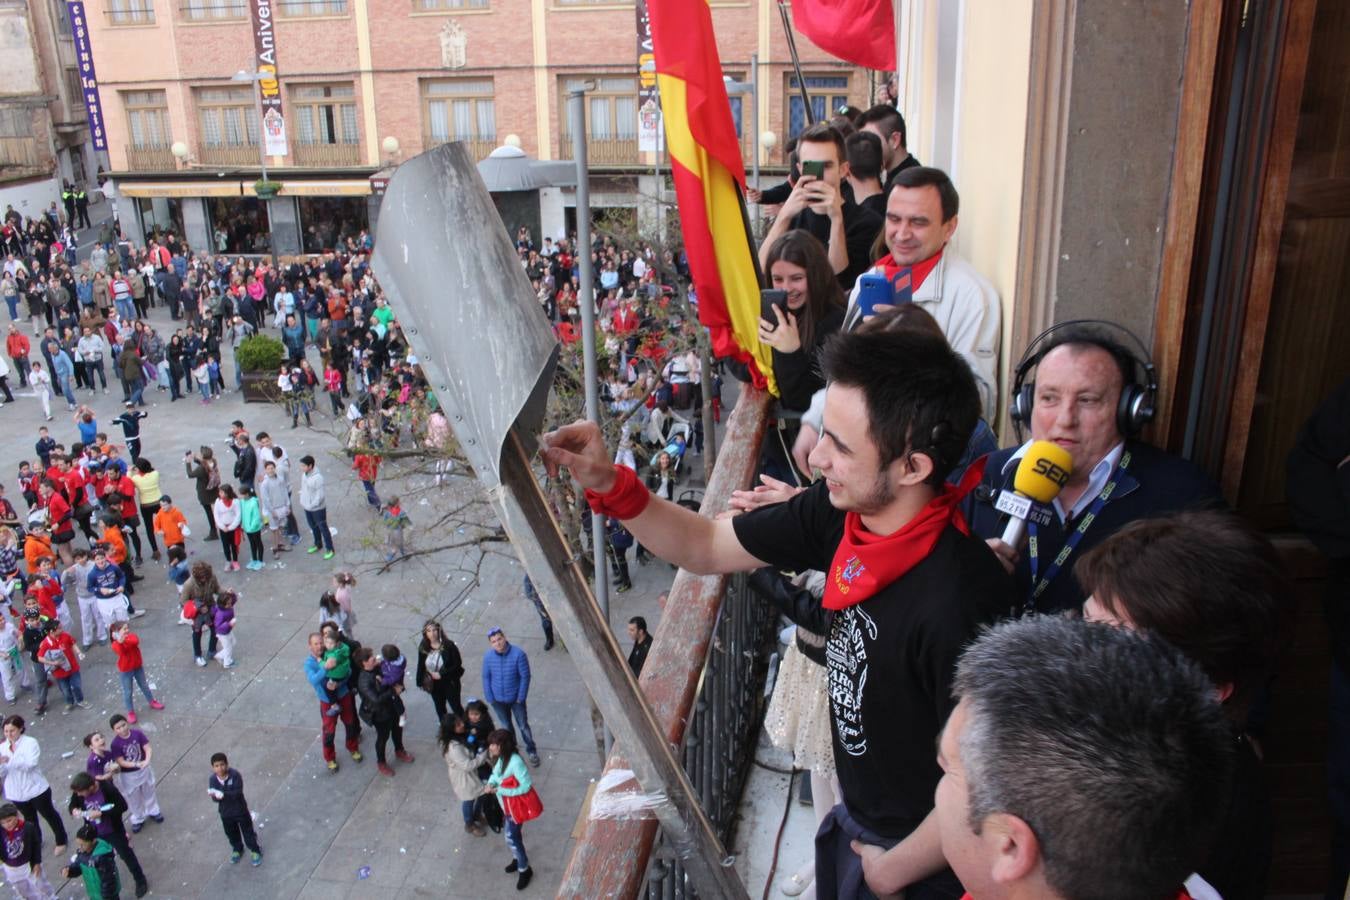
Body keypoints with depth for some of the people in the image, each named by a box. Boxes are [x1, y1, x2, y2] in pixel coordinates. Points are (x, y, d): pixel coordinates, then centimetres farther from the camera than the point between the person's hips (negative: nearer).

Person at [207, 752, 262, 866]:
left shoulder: (235, 775, -25)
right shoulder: (213, 780, -15)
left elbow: (238, 793, -29)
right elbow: (215, 798, -16)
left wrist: (223, 794, -41)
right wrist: (214, 795, -39)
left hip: (240, 810, -4)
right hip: (225, 812, 4)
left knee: (247, 831, 10)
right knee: (231, 833, 23)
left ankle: (255, 851, 30)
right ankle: (237, 849, 49)